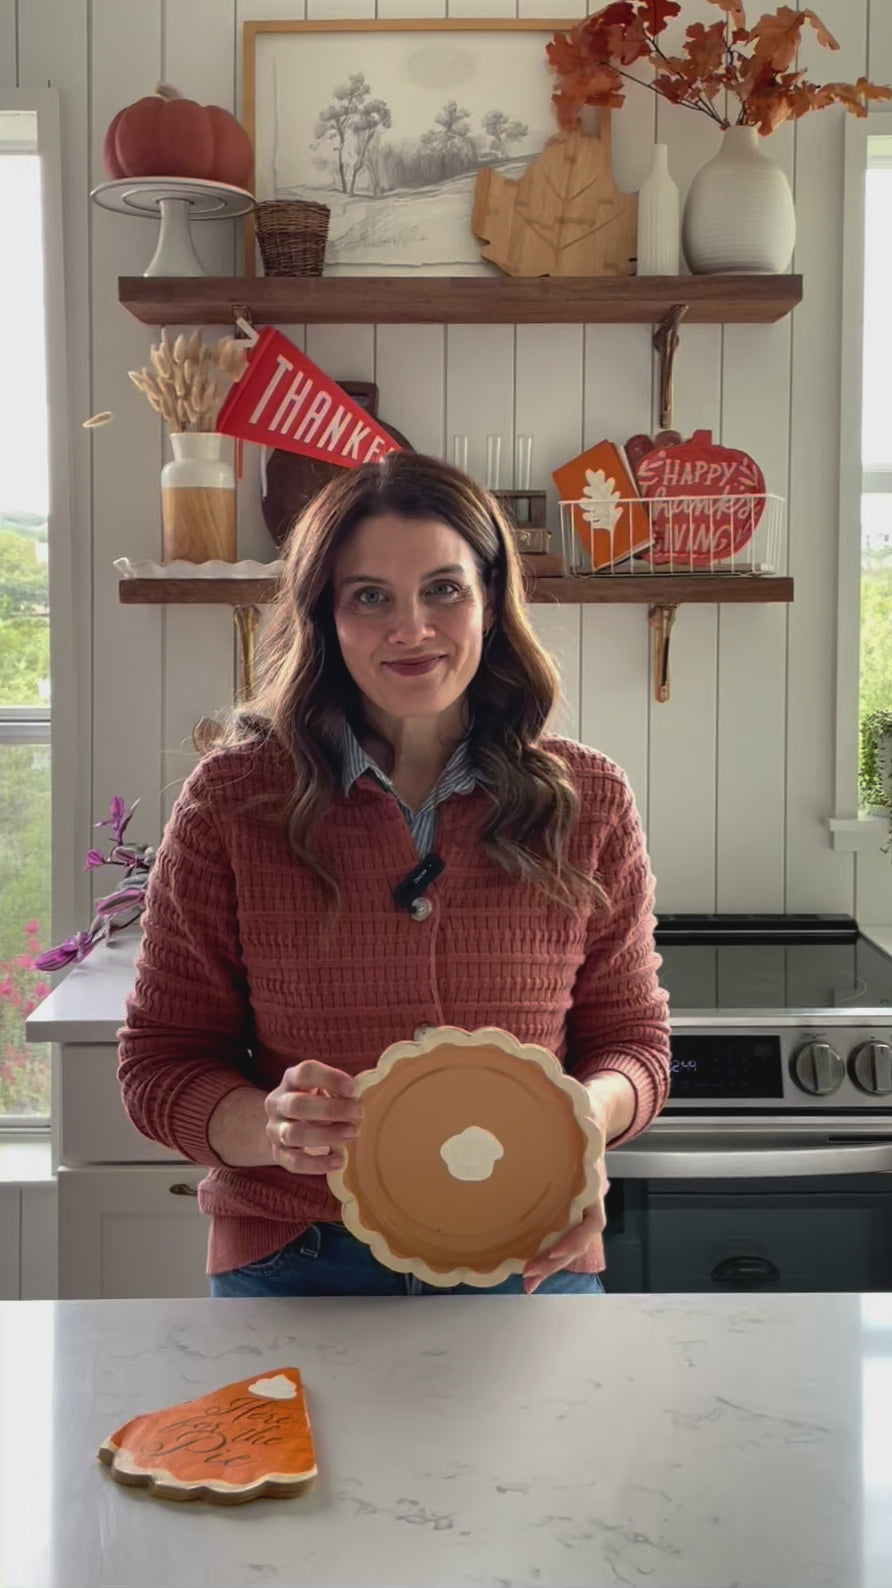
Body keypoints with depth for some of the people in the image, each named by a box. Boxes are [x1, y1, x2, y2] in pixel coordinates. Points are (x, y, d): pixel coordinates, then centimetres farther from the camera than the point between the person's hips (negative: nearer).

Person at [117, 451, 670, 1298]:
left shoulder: (588, 801, 1)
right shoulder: (230, 800, -3)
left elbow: (633, 1040, 9)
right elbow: (160, 1063, 1)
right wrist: (272, 1125, -20)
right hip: (291, 1268, -1)